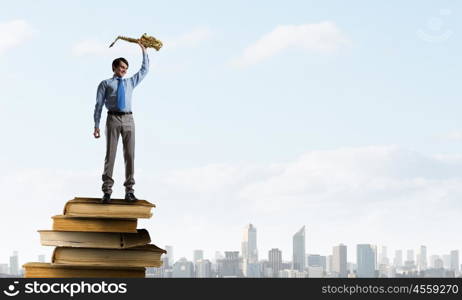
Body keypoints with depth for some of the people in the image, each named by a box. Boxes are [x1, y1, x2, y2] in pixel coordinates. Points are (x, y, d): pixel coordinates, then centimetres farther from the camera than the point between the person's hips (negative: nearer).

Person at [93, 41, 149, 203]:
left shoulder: (130, 82, 23)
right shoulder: (105, 84, 10)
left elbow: (144, 70, 24)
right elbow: (99, 105, 4)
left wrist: (144, 51, 17)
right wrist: (96, 126, -4)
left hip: (128, 120, 4)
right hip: (113, 119, -3)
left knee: (129, 155, -1)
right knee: (110, 155, -6)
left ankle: (129, 191, 1)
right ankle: (107, 191, -5)